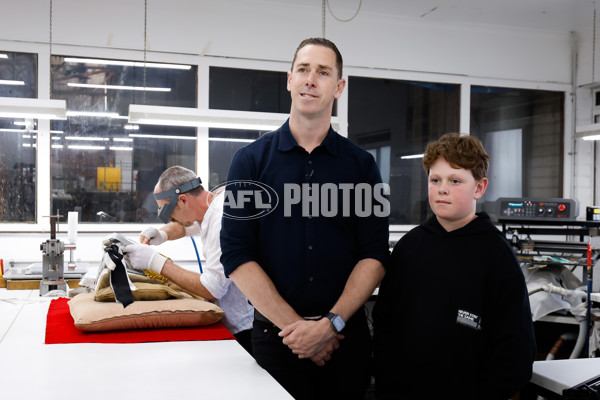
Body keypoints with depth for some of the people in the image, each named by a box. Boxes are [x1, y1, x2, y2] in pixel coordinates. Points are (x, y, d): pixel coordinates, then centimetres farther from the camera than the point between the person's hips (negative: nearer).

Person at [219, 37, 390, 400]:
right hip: (276, 336, -1)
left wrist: (331, 323, -14)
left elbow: (375, 255, -2)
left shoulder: (361, 164, 2)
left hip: (347, 336, 1)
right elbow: (237, 255, -7)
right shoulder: (251, 160, -1)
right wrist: (294, 326, -13)